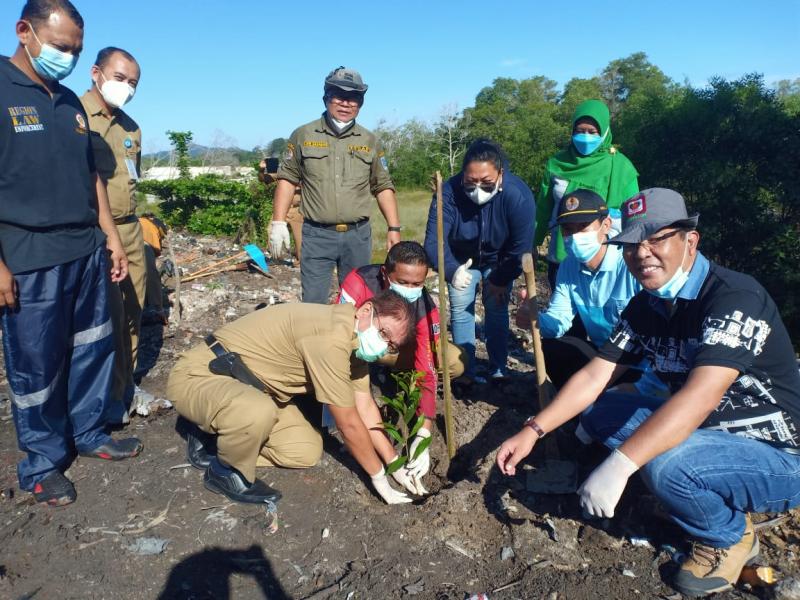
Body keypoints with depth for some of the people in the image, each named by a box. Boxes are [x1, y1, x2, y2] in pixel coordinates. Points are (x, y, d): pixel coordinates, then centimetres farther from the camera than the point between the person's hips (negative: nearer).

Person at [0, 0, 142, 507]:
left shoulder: (70, 102, 13)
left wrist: (112, 237, 13)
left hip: (87, 252, 7)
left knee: (93, 350, 15)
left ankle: (90, 434, 32)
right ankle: (43, 463, 21)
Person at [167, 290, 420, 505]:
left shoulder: (354, 335, -2)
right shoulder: (331, 338, -31)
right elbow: (349, 424, -23)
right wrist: (379, 478, -10)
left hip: (246, 385, 9)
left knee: (307, 452, -2)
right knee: (259, 413, -39)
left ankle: (224, 438, 14)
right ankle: (226, 473, -7)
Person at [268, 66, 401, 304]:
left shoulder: (370, 141, 8)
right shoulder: (303, 135, 3)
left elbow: (383, 186, 10)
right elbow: (287, 179, 5)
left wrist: (394, 228, 2)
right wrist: (278, 223, -3)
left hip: (358, 235, 2)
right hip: (317, 235, -2)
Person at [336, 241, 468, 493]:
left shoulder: (425, 309, -27)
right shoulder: (359, 283, -36)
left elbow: (427, 373, -26)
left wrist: (423, 437, -39)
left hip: (392, 348, 3)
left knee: (456, 362, -16)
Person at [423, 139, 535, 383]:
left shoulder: (518, 195, -34)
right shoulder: (449, 192, -35)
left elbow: (521, 246, -23)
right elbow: (434, 239, -37)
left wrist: (501, 280, -14)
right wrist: (451, 270, -55)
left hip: (498, 261, 0)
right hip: (462, 261, 0)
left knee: (497, 311, 4)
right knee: (461, 311, 0)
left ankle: (498, 370, 16)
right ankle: (466, 371, 10)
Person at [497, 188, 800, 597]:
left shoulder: (735, 297, -26)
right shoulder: (645, 306, -1)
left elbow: (700, 395, -38)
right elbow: (594, 377, -2)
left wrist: (618, 466, -43)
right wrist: (533, 431, -13)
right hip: (703, 431, 8)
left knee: (665, 463, -34)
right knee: (598, 412, -1)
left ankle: (730, 536, 1)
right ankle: (720, 500, 9)